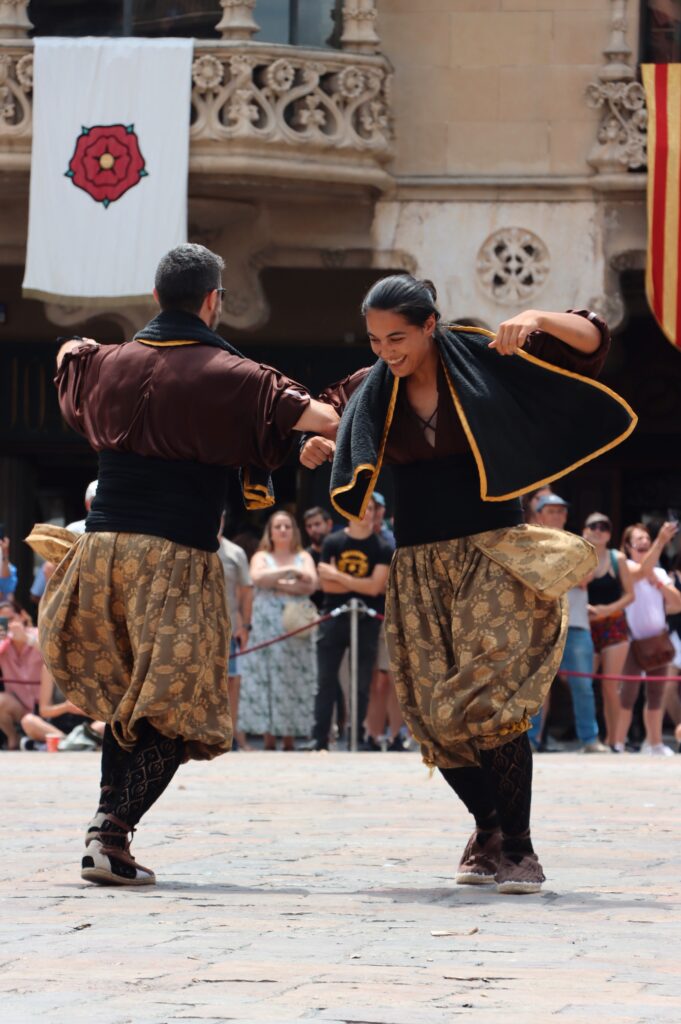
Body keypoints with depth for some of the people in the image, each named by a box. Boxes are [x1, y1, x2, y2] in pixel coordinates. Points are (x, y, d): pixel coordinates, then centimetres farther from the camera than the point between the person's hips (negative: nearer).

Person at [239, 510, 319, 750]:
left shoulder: (303, 557, 16)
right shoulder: (262, 557, 13)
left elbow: (312, 584, -2)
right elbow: (257, 578, -8)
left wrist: (281, 584, -6)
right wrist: (287, 571, -9)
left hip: (296, 629, 1)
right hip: (267, 628, -1)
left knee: (295, 682, -5)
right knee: (266, 682, -7)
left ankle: (289, 742, -3)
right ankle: (269, 742, -7)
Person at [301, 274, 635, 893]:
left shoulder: (487, 362, -4)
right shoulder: (372, 392, 6)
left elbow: (591, 342, -2)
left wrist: (538, 320, -21)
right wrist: (316, 447, -1)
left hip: (492, 556, -4)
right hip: (419, 568, 4)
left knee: (490, 701, -18)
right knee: (436, 716, 0)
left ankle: (518, 847, -9)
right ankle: (488, 830, 23)